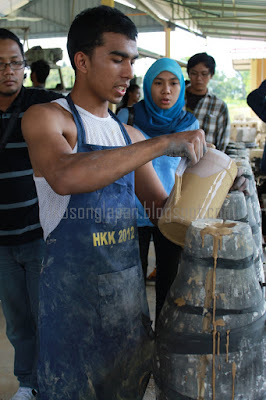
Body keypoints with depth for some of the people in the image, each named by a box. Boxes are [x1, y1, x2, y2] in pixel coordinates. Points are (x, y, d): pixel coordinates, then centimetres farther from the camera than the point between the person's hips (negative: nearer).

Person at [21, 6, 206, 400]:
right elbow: (64, 176, -31)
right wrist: (162, 143, -29)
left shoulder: (129, 135, 9)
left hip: (128, 284, 6)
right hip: (73, 289, -5)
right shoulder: (46, 117, -8)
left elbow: (163, 205, 15)